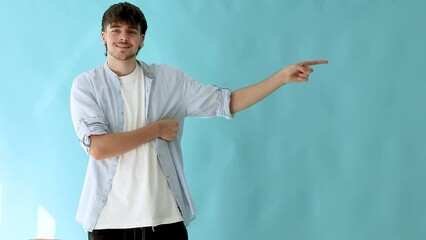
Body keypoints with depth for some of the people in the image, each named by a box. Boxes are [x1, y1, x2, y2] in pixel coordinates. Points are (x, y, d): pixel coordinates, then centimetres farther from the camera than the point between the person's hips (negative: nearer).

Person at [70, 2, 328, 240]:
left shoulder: (169, 79, 5)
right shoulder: (87, 84, -2)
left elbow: (226, 102, 3)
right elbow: (98, 148, -14)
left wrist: (283, 76, -4)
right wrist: (156, 129, -10)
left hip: (165, 215, 2)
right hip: (110, 218, -1)